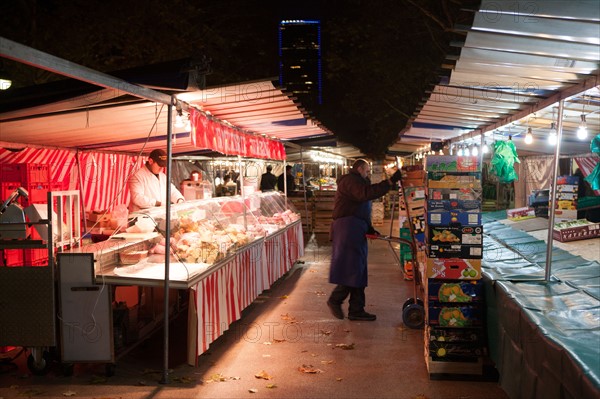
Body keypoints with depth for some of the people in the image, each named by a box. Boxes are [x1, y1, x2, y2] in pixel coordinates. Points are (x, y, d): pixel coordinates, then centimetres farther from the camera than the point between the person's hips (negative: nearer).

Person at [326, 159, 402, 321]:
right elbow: (366, 193, -26)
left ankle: (356, 310, 13)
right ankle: (335, 300, 5)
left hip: (355, 230, 11)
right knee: (351, 269, -10)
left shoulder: (356, 181, 28)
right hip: (348, 229, -11)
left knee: (358, 271, 10)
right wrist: (390, 182, -28)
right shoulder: (350, 180, -6)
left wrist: (369, 228, 14)